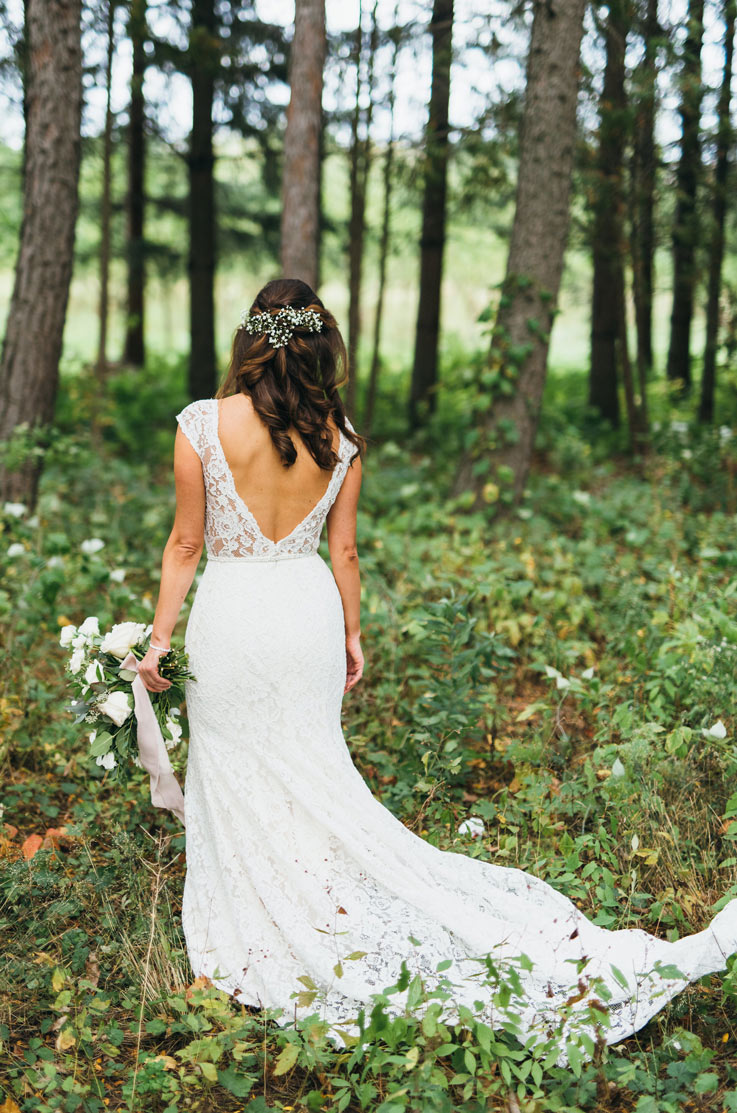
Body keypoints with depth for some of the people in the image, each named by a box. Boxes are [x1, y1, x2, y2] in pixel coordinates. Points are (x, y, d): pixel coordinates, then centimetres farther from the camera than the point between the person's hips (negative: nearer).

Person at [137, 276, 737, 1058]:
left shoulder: (202, 424, -13)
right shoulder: (338, 437, -3)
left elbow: (187, 542, -8)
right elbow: (343, 550, 3)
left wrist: (159, 635, 1)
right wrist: (352, 635, 14)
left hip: (230, 614, -3)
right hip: (309, 612, 3)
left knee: (236, 783, 13)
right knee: (310, 780, 15)